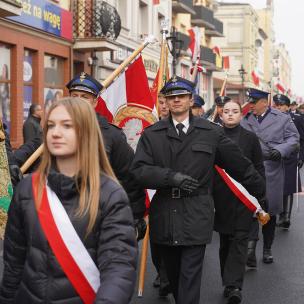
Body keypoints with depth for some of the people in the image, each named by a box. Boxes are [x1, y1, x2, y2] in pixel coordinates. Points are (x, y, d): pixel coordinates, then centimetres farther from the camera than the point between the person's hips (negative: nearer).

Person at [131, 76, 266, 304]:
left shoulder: (211, 133, 3)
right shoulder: (152, 134, 4)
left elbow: (240, 165, 12)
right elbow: (139, 171, -7)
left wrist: (261, 190, 19)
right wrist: (171, 176, -18)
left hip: (195, 217, -2)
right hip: (164, 218, 2)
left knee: (190, 278, -4)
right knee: (173, 276, 15)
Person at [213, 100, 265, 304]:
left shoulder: (250, 138, 2)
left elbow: (259, 169, 4)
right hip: (220, 197, 2)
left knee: (239, 240, -7)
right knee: (225, 240, 9)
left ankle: (234, 285, -9)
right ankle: (230, 283, 20)